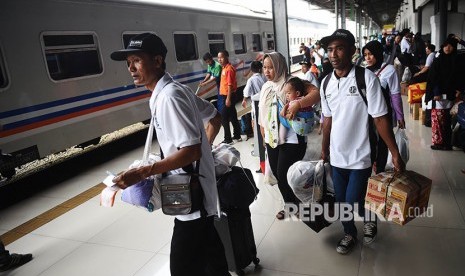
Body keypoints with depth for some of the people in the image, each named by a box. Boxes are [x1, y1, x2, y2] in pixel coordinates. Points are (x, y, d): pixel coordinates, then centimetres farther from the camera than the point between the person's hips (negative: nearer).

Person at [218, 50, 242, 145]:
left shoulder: (229, 69, -16)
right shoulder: (224, 68, 13)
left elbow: (230, 85, -21)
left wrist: (228, 98, -23)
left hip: (228, 96, -10)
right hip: (225, 95, 10)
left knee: (224, 117, -5)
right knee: (232, 117, 16)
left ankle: (228, 139, 3)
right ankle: (237, 136, 26)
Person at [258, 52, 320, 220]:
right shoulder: (266, 87, 10)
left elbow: (317, 93, -22)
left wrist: (297, 104, -37)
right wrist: (264, 137, 16)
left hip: (291, 140, -7)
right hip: (272, 140, 7)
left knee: (284, 176, -4)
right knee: (278, 175, 14)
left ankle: (292, 205, 23)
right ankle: (291, 205, 34)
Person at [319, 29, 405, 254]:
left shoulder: (366, 78, -15)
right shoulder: (326, 83, 0)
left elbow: (380, 118, -14)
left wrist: (395, 153, -14)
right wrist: (324, 149, 14)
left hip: (360, 156, -4)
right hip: (337, 156, 5)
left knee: (354, 203, 1)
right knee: (341, 201, 16)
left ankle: (369, 218, 37)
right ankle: (349, 234, 43)